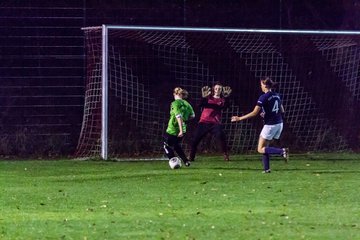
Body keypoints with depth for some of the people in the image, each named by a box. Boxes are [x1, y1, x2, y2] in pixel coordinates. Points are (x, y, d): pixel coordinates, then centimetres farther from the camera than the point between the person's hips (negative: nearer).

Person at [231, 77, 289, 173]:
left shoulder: (264, 97, -14)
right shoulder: (277, 96, 8)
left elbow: (254, 113, -16)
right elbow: (282, 110, 17)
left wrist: (239, 118, -9)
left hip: (270, 125, -8)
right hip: (279, 124, 8)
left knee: (261, 149, -1)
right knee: (265, 146, 17)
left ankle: (282, 151, -18)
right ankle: (266, 168, 12)